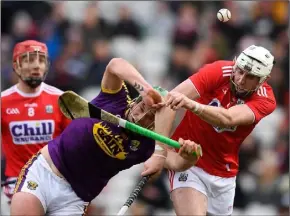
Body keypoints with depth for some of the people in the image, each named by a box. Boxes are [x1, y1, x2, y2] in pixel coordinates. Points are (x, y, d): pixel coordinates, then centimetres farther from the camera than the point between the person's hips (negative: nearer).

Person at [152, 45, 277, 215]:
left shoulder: (265, 100, -11)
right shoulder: (218, 72, -16)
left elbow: (228, 118, -32)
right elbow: (168, 101, -26)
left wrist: (191, 104, -51)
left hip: (225, 176, 4)